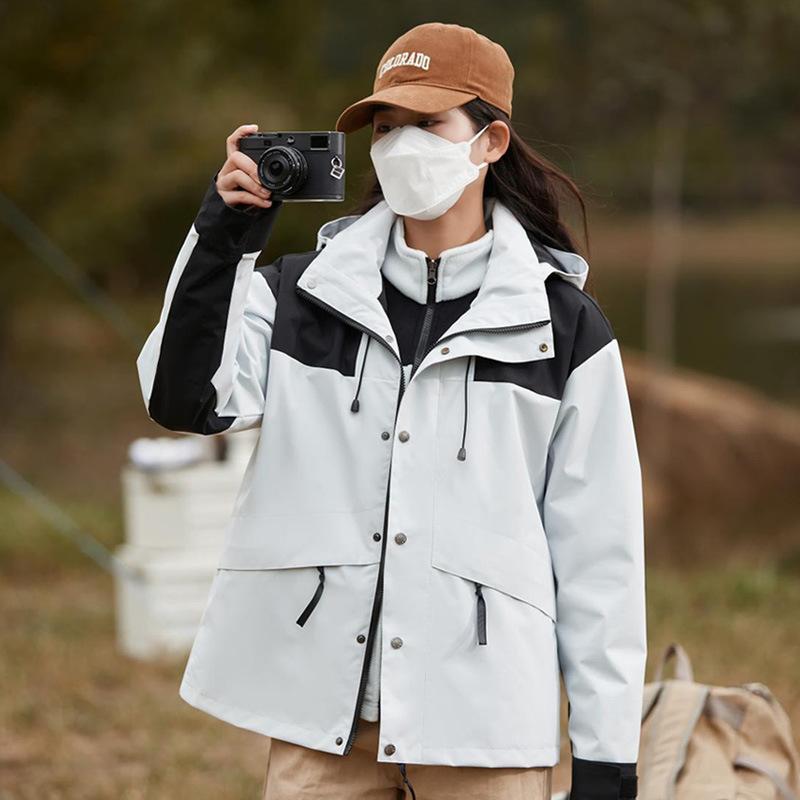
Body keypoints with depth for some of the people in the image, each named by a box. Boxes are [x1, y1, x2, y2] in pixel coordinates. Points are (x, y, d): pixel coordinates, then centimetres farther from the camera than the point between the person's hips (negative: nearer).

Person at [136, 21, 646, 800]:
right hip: (322, 702, 2)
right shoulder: (304, 292, 9)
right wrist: (220, 237, -12)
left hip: (481, 708, -2)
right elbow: (186, 399, -5)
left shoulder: (560, 324, 4)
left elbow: (597, 545, 3)